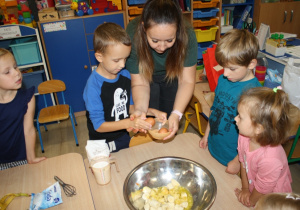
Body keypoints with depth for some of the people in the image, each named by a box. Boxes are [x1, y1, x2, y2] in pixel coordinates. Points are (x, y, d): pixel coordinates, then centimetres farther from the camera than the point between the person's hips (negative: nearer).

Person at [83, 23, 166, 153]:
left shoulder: (125, 75, -5)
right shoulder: (93, 85, -25)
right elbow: (99, 125, -22)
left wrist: (152, 112, -9)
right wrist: (129, 123, -32)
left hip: (124, 137, 6)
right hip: (103, 145, -6)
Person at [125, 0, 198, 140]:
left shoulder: (187, 34, -34)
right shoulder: (133, 35, -36)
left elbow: (187, 81, -27)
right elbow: (140, 83, -28)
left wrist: (176, 114, -42)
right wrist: (140, 109, -48)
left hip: (173, 75, 1)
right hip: (147, 75, 0)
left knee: (170, 125, 1)